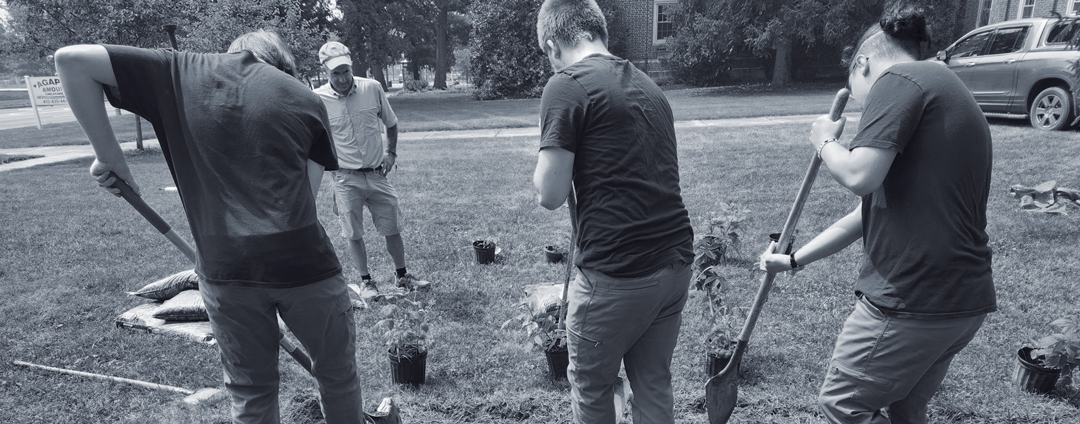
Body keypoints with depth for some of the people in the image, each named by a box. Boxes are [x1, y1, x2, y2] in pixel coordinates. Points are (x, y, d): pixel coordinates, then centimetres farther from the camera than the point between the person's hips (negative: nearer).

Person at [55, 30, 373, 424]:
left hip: (224, 270, 2)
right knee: (337, 375, 18)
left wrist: (109, 155, 7)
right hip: (302, 261, -1)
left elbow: (71, 59, 4)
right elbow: (306, 194, 3)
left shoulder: (182, 72, 8)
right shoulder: (306, 99, 6)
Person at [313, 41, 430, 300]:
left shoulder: (372, 88, -5)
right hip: (346, 179, -1)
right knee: (353, 234, 7)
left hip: (377, 174, 2)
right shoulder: (317, 99, -10)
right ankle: (365, 281, 26)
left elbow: (391, 124, 11)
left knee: (392, 228, 9)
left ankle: (403, 276, 26)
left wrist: (391, 152, 2)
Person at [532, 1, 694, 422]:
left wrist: (544, 164, 6)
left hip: (615, 275, -7)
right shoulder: (648, 84, 14)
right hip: (676, 264, 7)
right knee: (654, 385, 20)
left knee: (590, 387, 16)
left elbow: (551, 194, -12)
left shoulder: (567, 86, -9)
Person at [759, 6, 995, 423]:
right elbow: (869, 211, 21)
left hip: (909, 302, -9)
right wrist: (793, 259, 25)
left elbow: (859, 176, -24)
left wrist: (825, 141, -1)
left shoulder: (897, 79, -9)